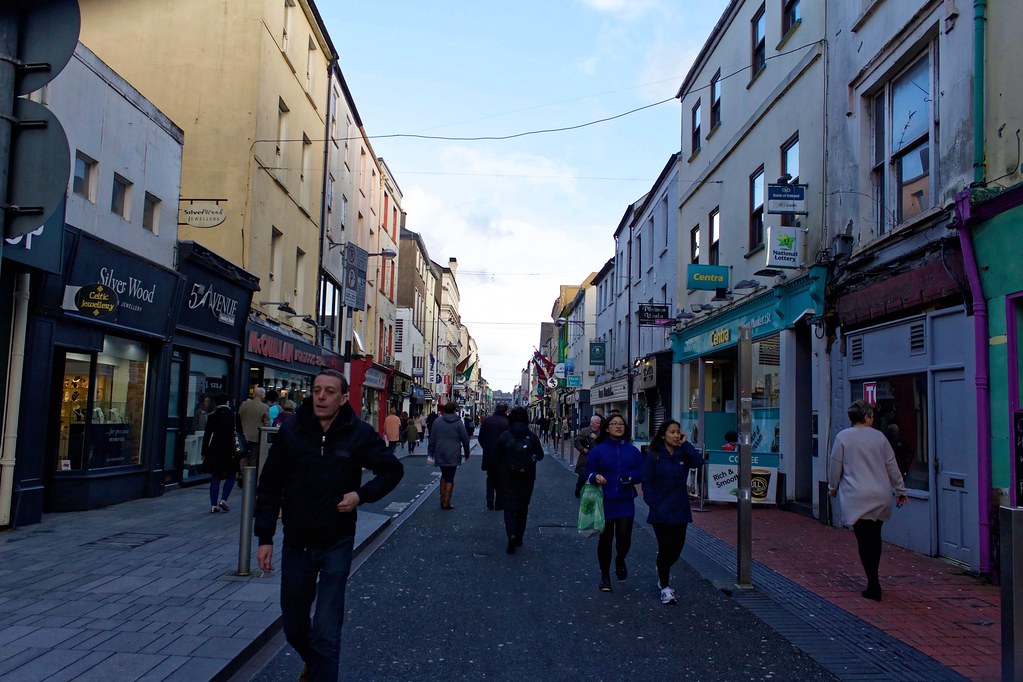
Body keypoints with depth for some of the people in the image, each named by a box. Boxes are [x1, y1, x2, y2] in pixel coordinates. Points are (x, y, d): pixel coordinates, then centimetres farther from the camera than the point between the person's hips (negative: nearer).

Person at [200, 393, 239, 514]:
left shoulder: (212, 416, 4)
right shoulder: (232, 414, -5)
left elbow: (207, 435, 6)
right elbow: (234, 433, -10)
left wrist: (204, 452, 10)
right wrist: (235, 451, -6)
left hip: (214, 448, 3)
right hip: (228, 449, -3)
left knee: (215, 477, 8)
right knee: (230, 475, 10)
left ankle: (214, 505, 6)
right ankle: (223, 499, -4)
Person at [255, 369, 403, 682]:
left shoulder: (359, 433, -9)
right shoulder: (291, 430, -6)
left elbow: (393, 470, 4)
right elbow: (269, 487, 1)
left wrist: (361, 495, -12)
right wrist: (265, 538, -2)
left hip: (336, 544, -2)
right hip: (296, 543, 3)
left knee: (326, 630, -5)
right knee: (293, 625, 19)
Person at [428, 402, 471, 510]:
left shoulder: (437, 421, 1)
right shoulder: (458, 423, -6)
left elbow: (432, 439, 4)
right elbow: (465, 439, -2)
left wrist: (431, 453, 12)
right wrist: (466, 454, 9)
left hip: (440, 455, 3)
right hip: (453, 456, -3)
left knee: (444, 475, 19)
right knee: (450, 478, 2)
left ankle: (442, 500, 16)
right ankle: (446, 503, 0)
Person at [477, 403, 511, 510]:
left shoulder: (486, 421, -2)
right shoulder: (508, 423, -14)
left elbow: (480, 438, 4)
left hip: (488, 455, 3)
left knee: (490, 478, 16)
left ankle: (490, 502, 12)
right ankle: (499, 503, 9)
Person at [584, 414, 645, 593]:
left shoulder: (632, 450, 8)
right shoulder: (598, 450, 0)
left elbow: (641, 471, 10)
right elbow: (589, 472, 1)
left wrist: (632, 477, -10)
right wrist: (595, 477, -20)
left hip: (626, 501, 1)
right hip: (605, 501, -1)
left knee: (624, 536, -10)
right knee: (605, 538, 6)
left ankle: (620, 560, 26)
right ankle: (605, 577, 22)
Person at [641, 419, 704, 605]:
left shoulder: (683, 454, 4)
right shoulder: (653, 456, -5)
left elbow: (698, 461, -16)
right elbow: (647, 483, -4)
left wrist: (684, 444, -13)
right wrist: (654, 505, -10)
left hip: (680, 512, 4)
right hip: (661, 512, -4)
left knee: (677, 548, 10)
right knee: (666, 548, 0)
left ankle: (663, 573, 41)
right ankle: (665, 587, 16)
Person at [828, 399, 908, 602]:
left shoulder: (843, 437, -4)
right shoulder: (879, 436, 3)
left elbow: (835, 466, 2)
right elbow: (892, 466, 9)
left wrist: (833, 487, 18)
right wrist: (900, 490, 19)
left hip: (856, 497, -3)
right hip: (880, 496, 3)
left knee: (864, 540, -1)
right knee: (875, 538, 15)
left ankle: (873, 586, -4)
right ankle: (874, 581, 23)